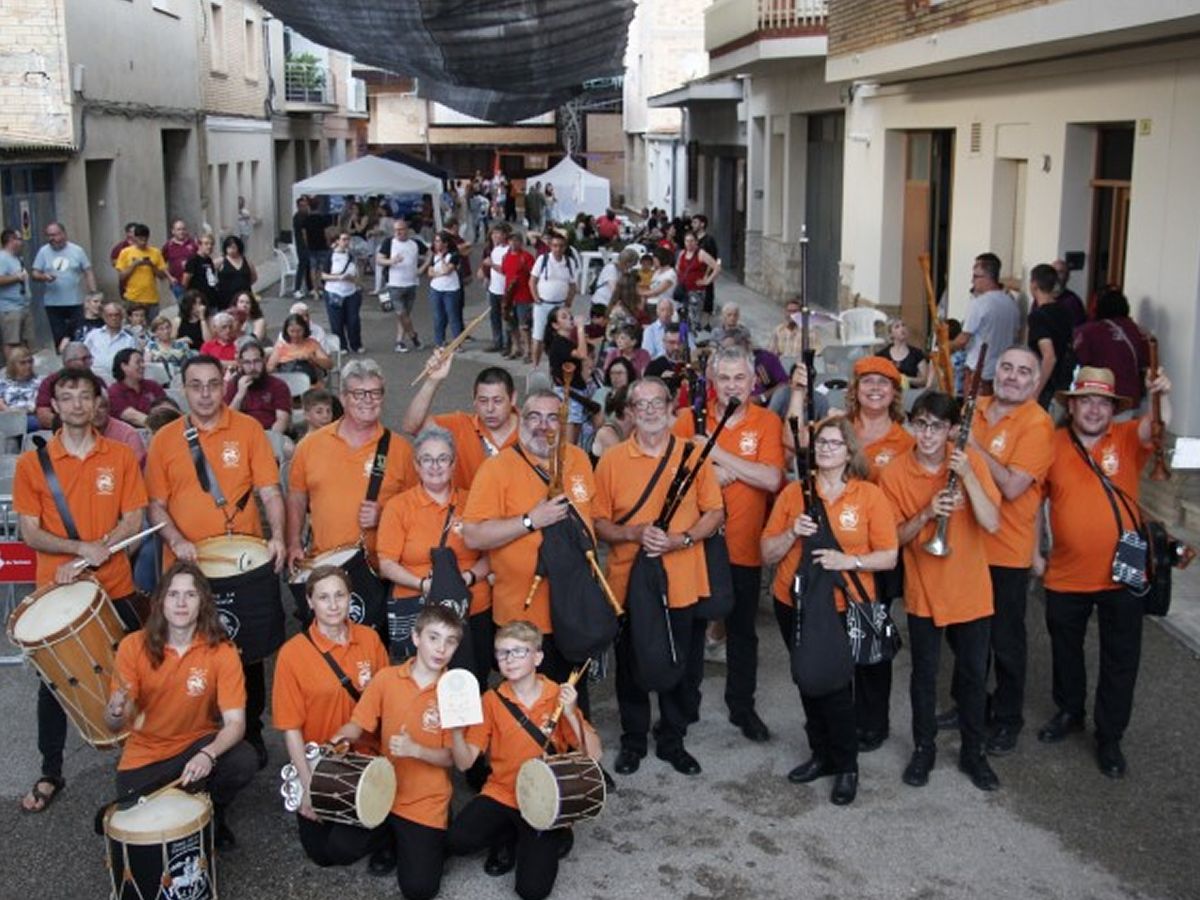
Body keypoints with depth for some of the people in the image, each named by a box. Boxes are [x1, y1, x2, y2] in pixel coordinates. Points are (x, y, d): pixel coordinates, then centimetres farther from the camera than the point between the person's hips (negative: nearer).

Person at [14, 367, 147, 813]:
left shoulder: (121, 457, 1)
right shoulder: (31, 464, -2)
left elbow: (133, 521, -1)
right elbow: (29, 533, -4)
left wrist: (93, 557, -15)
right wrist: (81, 547, -19)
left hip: (114, 588, 0)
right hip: (55, 590, 0)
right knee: (54, 681, 7)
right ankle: (50, 774, 20)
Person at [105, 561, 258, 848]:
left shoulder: (221, 651, -14)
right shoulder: (134, 646, -12)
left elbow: (235, 722, -20)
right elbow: (114, 726, -11)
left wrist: (208, 754, -41)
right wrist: (116, 711, -36)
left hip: (196, 745, 0)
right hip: (145, 756, 0)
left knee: (242, 763, -29)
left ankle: (214, 813, 5)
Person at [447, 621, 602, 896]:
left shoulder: (559, 696, -6)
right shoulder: (492, 700, -4)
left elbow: (593, 756, -11)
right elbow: (464, 763, -7)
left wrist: (570, 714, -24)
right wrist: (456, 729, -26)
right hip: (501, 794, 2)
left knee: (532, 889, -15)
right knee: (457, 840, -23)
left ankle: (554, 837, 15)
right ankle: (508, 836, 8)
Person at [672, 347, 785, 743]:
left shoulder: (767, 422, -4)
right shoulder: (690, 420, -1)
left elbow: (772, 479, -18)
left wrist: (717, 454, -19)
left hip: (743, 546, -1)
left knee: (742, 631, 12)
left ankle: (742, 706, 28)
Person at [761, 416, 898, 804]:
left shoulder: (870, 495, -3)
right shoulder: (793, 492, 3)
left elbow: (888, 556, -4)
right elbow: (768, 554, 3)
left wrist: (849, 560, -20)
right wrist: (792, 533, -15)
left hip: (844, 607, -3)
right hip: (794, 604, 3)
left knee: (835, 685, -4)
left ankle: (846, 767, 15)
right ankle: (821, 754, 30)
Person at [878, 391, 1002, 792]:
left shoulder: (970, 461, -8)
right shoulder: (895, 474, -8)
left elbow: (991, 523, -16)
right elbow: (895, 538, -5)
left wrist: (967, 475, -26)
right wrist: (927, 513, -22)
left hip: (971, 590, 0)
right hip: (923, 592, 0)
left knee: (974, 674, 11)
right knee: (924, 674, 12)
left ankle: (973, 752, 28)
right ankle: (923, 749, 29)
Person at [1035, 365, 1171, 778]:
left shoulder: (1128, 438, -6)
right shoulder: (1052, 445, -4)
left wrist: (1162, 396, -47)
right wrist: (1033, 553, 4)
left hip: (1121, 574, -1)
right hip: (1065, 575, 1)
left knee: (1120, 661, 9)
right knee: (1065, 650, 20)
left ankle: (1109, 737, 25)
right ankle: (1069, 713, 44)